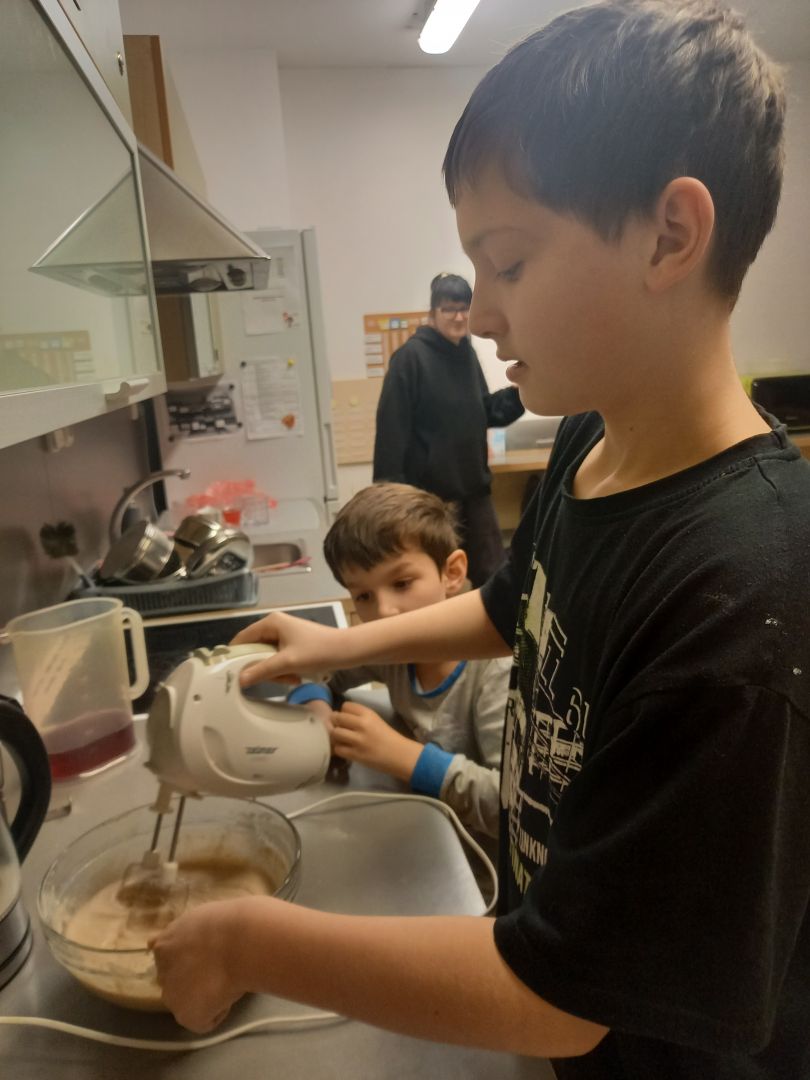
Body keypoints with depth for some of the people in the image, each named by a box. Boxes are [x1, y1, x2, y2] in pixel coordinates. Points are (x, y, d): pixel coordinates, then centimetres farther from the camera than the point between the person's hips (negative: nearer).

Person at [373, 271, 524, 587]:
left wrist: (519, 393, 0)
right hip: (430, 491, -7)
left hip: (473, 486, 7)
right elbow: (391, 428, -18)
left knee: (493, 574, 13)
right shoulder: (411, 356, -13)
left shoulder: (466, 353, 9)